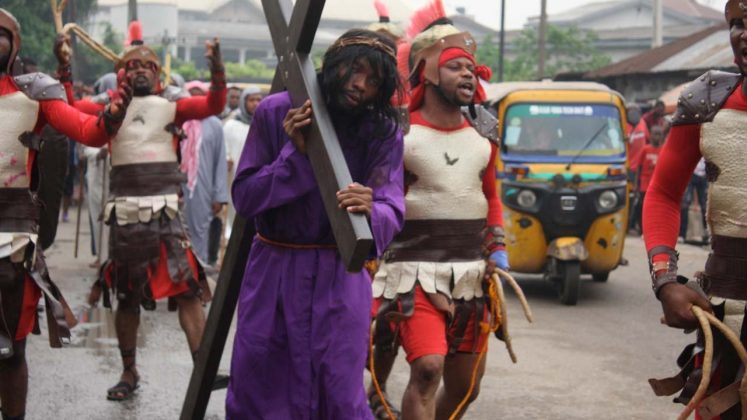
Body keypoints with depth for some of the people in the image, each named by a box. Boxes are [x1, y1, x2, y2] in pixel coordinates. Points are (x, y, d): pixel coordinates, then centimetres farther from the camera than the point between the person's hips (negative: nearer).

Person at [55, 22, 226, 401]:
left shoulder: (171, 105, 4)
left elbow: (214, 104, -7)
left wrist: (216, 66, -21)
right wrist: (63, 69, -7)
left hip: (164, 211, -2)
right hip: (124, 213, 2)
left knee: (187, 290, -9)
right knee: (126, 297, 14)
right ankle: (129, 373, 28)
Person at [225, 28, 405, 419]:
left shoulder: (383, 133, -5)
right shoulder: (275, 112, -5)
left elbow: (392, 210, -18)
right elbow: (244, 197, -5)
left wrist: (371, 211, -41)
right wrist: (295, 154, -18)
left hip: (340, 275, -1)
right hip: (273, 271, 1)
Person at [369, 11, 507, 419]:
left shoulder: (482, 137, 10)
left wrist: (498, 250, 10)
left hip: (471, 274, 6)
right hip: (415, 270, -6)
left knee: (465, 385, 11)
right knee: (427, 368, -23)